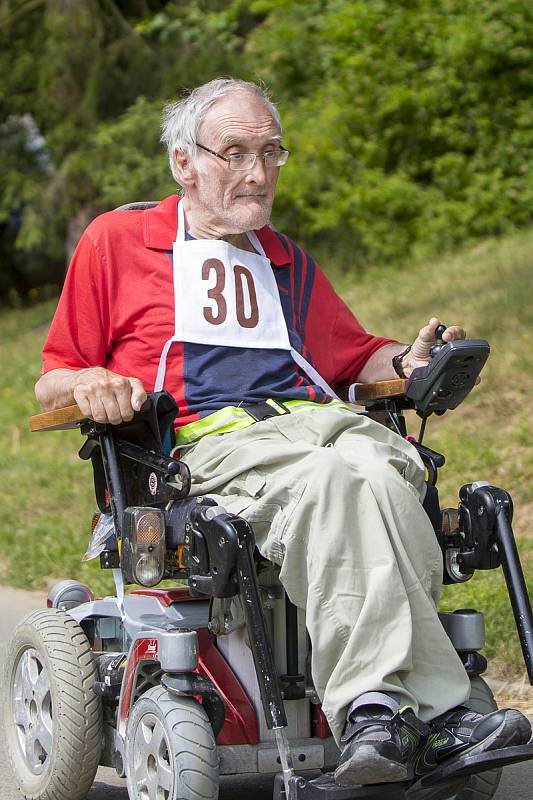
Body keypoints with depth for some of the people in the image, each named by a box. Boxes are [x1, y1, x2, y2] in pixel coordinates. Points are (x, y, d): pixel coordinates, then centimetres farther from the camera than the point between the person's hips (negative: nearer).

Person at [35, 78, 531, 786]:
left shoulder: (288, 262, 34)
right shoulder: (118, 241, 18)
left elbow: (354, 357, 38)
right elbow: (51, 385, 16)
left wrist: (406, 364, 14)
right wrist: (88, 385, -8)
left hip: (318, 424, 4)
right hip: (205, 445, -4)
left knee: (371, 468, -36)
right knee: (336, 479, -38)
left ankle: (376, 709, -48)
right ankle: (432, 712, -48)